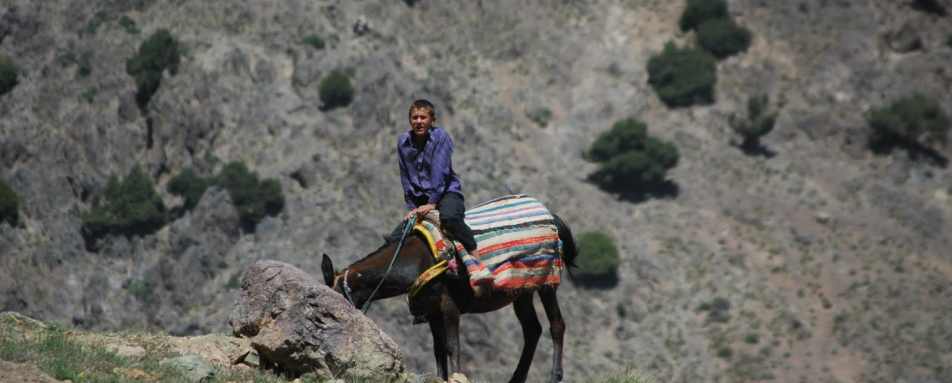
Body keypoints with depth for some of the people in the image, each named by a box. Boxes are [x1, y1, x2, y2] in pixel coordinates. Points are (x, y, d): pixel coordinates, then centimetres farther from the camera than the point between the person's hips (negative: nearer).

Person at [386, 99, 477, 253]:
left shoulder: (441, 136, -11)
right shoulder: (403, 141, 3)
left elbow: (440, 171, -18)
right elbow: (405, 178, 5)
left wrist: (432, 202, -22)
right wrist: (412, 208, 0)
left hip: (446, 192, -5)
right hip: (419, 199, 5)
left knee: (448, 216, -39)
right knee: (394, 239, -5)